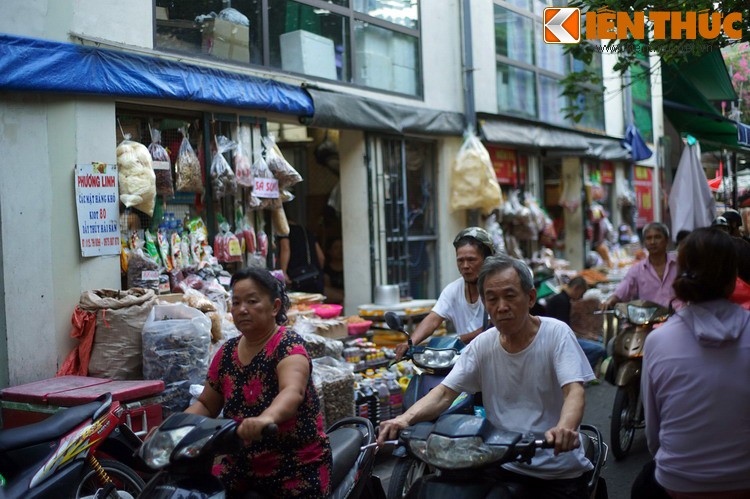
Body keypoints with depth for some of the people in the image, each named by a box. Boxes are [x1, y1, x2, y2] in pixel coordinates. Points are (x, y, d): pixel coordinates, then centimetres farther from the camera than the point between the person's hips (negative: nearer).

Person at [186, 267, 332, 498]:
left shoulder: (288, 346, -16)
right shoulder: (227, 352, 4)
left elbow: (292, 391, -37)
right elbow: (206, 405, 12)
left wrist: (266, 418, -57)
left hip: (299, 469, -5)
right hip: (241, 466, 5)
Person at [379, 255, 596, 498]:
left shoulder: (556, 334, -9)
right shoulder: (482, 345, 1)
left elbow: (574, 391, -20)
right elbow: (445, 392, -4)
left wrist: (565, 428, -43)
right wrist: (406, 418, -23)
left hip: (560, 473, -3)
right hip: (506, 468, 3)